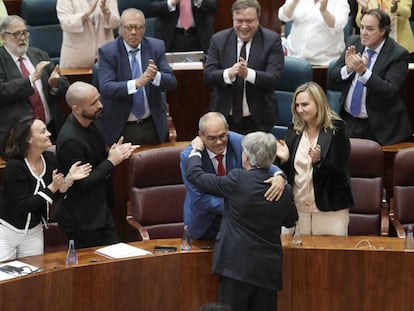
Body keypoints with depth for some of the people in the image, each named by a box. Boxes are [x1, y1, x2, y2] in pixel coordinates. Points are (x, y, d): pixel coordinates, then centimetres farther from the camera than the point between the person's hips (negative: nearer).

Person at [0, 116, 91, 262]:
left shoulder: (49, 158, -5)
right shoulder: (14, 166, -22)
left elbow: (54, 197, 2)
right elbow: (23, 205, -25)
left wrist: (69, 179, -14)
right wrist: (52, 188, -29)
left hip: (34, 231, 6)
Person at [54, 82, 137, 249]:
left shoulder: (90, 124, 1)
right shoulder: (70, 140, -27)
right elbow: (82, 184, -24)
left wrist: (117, 153, -5)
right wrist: (111, 161, -18)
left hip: (100, 210, 9)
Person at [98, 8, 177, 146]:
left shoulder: (156, 47, -1)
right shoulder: (108, 52, -10)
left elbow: (171, 81, -6)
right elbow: (105, 88, -21)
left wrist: (156, 76, -29)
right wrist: (136, 83, -36)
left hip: (154, 125, 3)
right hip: (120, 129, -3)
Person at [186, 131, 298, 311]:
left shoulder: (237, 180, -13)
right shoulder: (285, 191, -2)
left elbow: (195, 175, -3)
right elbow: (290, 221, 18)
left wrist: (196, 150, 16)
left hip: (237, 264, -4)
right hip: (269, 267, 4)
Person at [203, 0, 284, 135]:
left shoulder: (272, 40, -5)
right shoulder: (218, 39, 0)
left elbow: (275, 78, -14)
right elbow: (207, 75, -6)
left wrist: (248, 73, -32)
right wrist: (229, 74, -28)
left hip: (258, 120, -1)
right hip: (224, 117, 1)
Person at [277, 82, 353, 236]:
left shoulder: (336, 129, -7)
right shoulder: (293, 131, 5)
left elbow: (340, 173, -11)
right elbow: (286, 173, 9)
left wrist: (319, 160, -27)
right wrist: (284, 159, -12)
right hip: (296, 207, 4)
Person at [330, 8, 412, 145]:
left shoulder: (398, 54, -12)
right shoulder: (353, 42, 3)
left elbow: (390, 91, -21)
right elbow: (333, 76, 4)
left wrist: (364, 72, -32)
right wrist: (348, 68, -19)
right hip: (348, 120, 4)